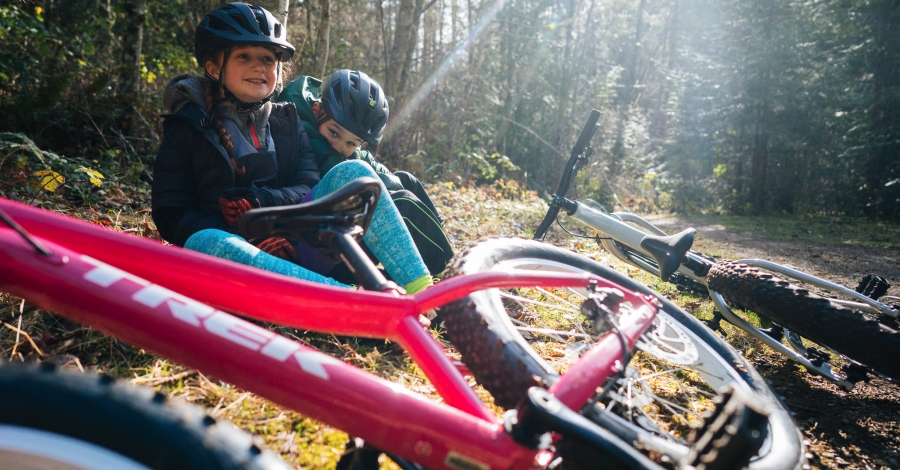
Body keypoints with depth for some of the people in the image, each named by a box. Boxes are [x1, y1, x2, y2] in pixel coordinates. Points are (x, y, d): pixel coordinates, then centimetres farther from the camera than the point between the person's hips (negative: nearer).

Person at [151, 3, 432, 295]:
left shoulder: (287, 122, 16)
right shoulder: (188, 129, 6)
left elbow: (310, 187, 4)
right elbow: (171, 215, -3)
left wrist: (264, 202, -19)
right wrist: (254, 242, -20)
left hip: (295, 249, 3)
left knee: (352, 172, -15)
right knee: (206, 243, -37)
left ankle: (419, 289, -28)